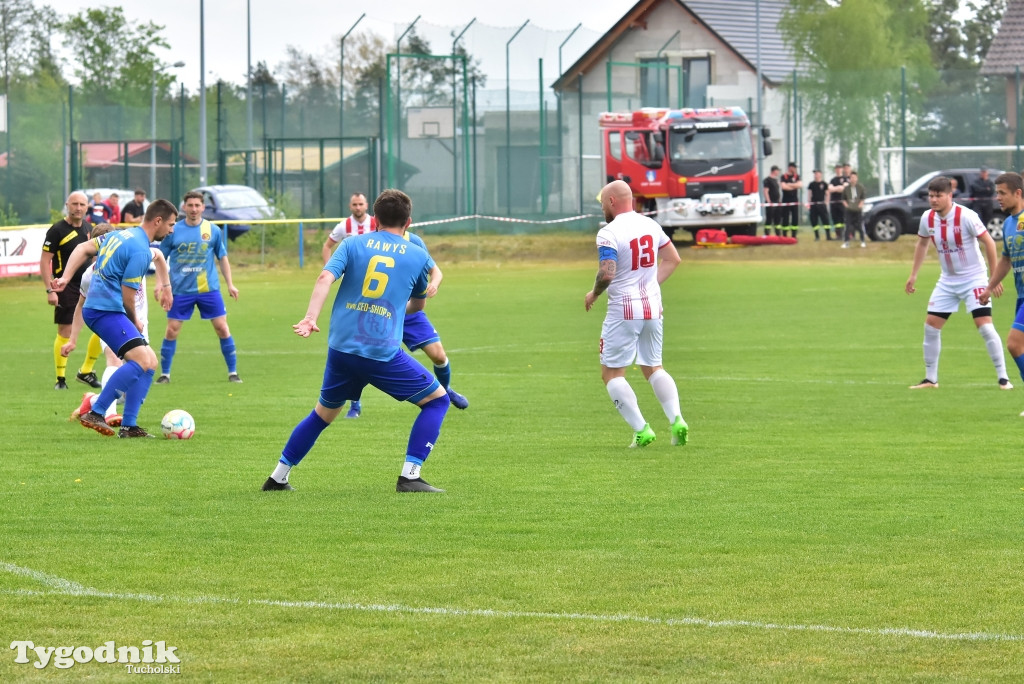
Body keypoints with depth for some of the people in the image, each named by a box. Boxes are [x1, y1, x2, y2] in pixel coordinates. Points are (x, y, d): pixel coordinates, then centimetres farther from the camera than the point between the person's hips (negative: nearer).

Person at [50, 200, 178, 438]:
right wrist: (134, 322, 4)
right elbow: (127, 295, -14)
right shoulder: (141, 251, -15)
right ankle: (95, 414, -23)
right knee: (141, 360, -24)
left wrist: (65, 277, 11)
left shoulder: (122, 234, 15)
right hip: (106, 310, -10)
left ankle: (128, 426, 7)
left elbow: (83, 248, 16)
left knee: (151, 363, 8)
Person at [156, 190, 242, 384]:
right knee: (171, 331, -2)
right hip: (180, 290, 0)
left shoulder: (213, 230, 1)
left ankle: (233, 372, 10)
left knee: (222, 328, -1)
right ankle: (164, 374, 10)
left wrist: (230, 284, 7)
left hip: (209, 288, 0)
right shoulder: (173, 231, -1)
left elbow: (222, 258, 11)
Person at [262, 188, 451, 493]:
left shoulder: (353, 244, 9)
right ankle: (410, 476, 2)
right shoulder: (418, 257, 9)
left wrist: (311, 317, -20)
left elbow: (325, 278, -9)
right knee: (437, 399, 13)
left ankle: (278, 478, 28)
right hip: (384, 353, -3)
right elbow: (418, 305, 25)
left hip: (341, 350, 3)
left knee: (323, 413, 25)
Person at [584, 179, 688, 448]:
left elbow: (607, 274, -24)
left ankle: (641, 429, -6)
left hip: (623, 310, -7)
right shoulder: (650, 225, 7)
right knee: (653, 368, 19)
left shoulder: (609, 233, -15)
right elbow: (673, 259, 16)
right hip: (653, 307, 7)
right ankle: (676, 419, 0)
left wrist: (593, 294, -5)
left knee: (612, 373, 4)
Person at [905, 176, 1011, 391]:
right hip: (948, 280, 6)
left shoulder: (966, 216, -21)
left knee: (985, 325, -15)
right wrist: (913, 275, 16)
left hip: (974, 279, -6)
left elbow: (988, 242, -15)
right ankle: (930, 379, 15)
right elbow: (922, 244, 16)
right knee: (931, 325, 2)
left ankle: (1003, 378, -8)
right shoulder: (927, 218, -3)